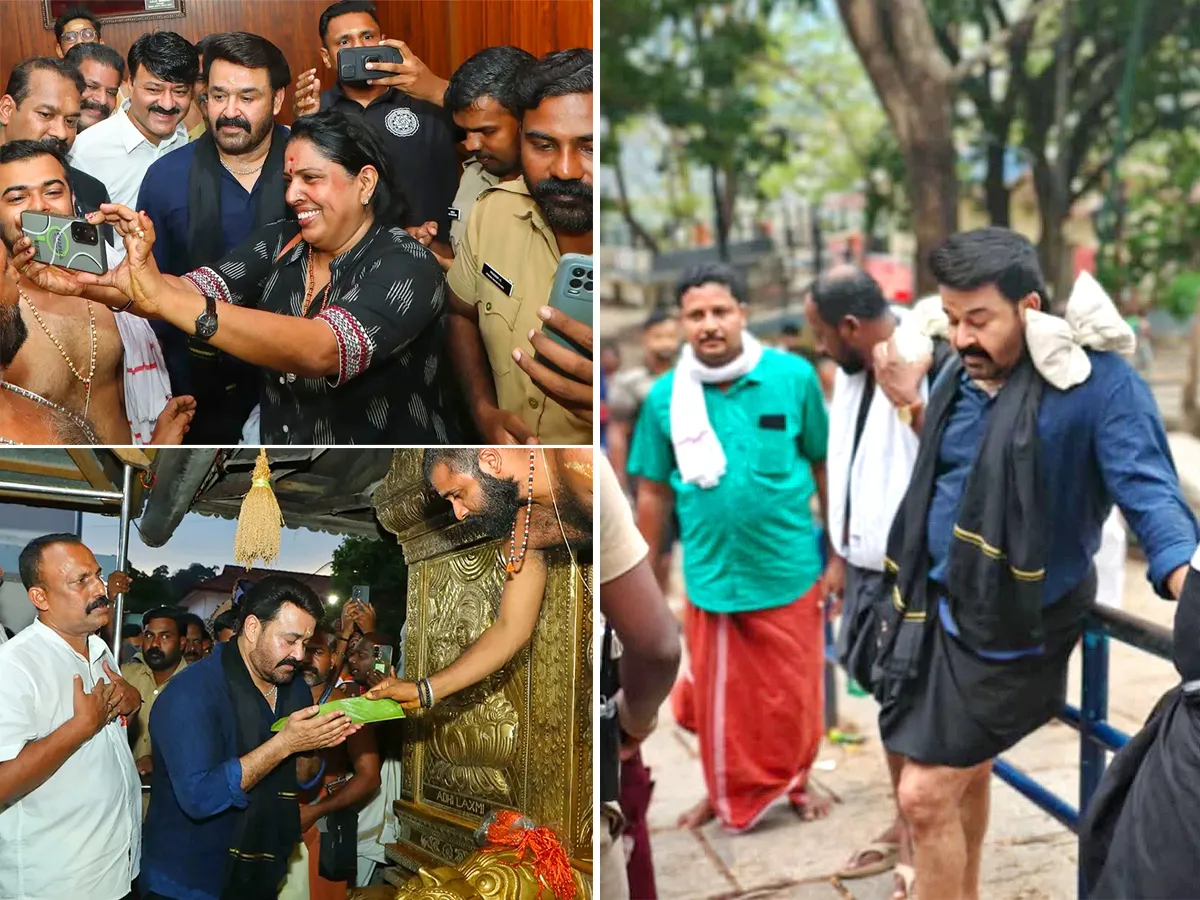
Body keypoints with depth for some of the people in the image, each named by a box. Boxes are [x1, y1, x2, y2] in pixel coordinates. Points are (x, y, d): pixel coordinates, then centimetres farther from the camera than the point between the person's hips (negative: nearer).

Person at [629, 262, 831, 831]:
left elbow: (824, 465, 2)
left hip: (789, 567, -1)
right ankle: (728, 792, 35)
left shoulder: (793, 376, -7)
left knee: (793, 695, 12)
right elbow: (654, 492, 4)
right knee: (719, 696, 12)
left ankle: (795, 781, 37)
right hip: (711, 572, 1)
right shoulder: (665, 396, -4)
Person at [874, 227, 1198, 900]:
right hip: (938, 607, 7)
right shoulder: (960, 375, 4)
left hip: (1011, 625, -6)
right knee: (966, 771, 22)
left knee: (926, 794, -5)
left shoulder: (1100, 382, -17)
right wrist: (914, 406, 3)